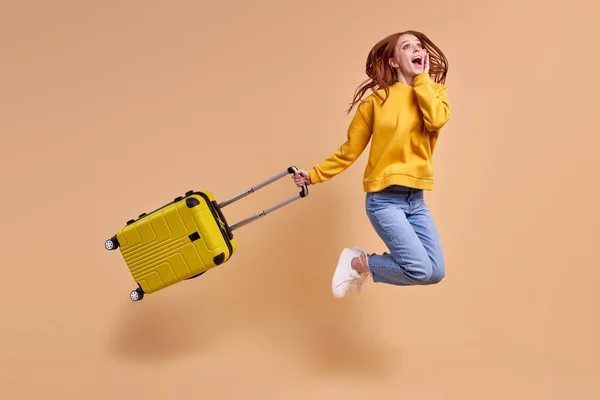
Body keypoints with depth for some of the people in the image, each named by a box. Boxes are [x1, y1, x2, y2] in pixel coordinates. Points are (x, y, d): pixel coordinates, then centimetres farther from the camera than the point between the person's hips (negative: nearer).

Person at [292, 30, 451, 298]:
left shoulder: (434, 91, 8)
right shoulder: (378, 99, -3)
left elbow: (437, 120, -16)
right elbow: (350, 150, 2)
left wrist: (422, 78, -8)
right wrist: (315, 175, -2)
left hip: (416, 199, 5)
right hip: (384, 198, -5)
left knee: (435, 273, 3)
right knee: (420, 270, -14)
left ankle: (363, 265, 22)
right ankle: (356, 263, 11)